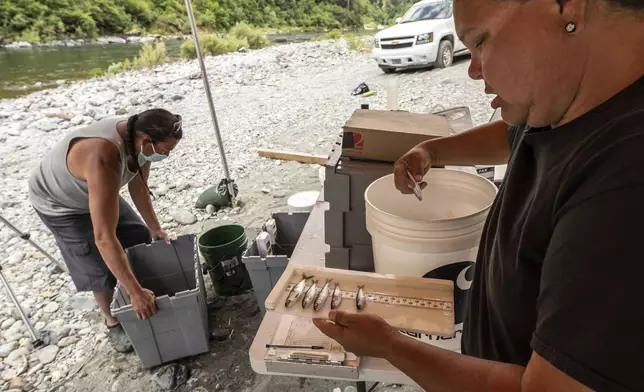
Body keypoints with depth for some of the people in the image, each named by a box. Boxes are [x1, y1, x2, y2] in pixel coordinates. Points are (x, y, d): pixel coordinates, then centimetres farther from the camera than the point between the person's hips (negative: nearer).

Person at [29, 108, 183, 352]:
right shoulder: (104, 160, -46)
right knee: (99, 269, -5)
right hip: (59, 203, -7)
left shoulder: (139, 139, -21)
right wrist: (135, 292, -42)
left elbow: (138, 186, -3)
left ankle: (150, 290, 32)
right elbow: (104, 237, -46)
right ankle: (112, 323, 21)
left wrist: (155, 227, 2)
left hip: (96, 191, 7)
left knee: (141, 239, 9)